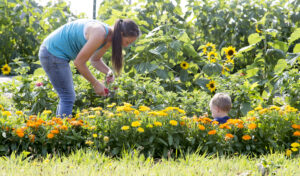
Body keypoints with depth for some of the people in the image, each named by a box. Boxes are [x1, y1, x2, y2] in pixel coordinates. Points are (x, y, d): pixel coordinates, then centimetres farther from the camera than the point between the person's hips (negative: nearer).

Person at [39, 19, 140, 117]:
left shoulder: (108, 38, 2)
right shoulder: (99, 35, -26)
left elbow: (95, 60, 17)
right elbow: (79, 62, -22)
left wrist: (109, 72, -4)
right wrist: (95, 84, -13)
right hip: (53, 53, -10)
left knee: (66, 98, 14)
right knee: (68, 98, -9)